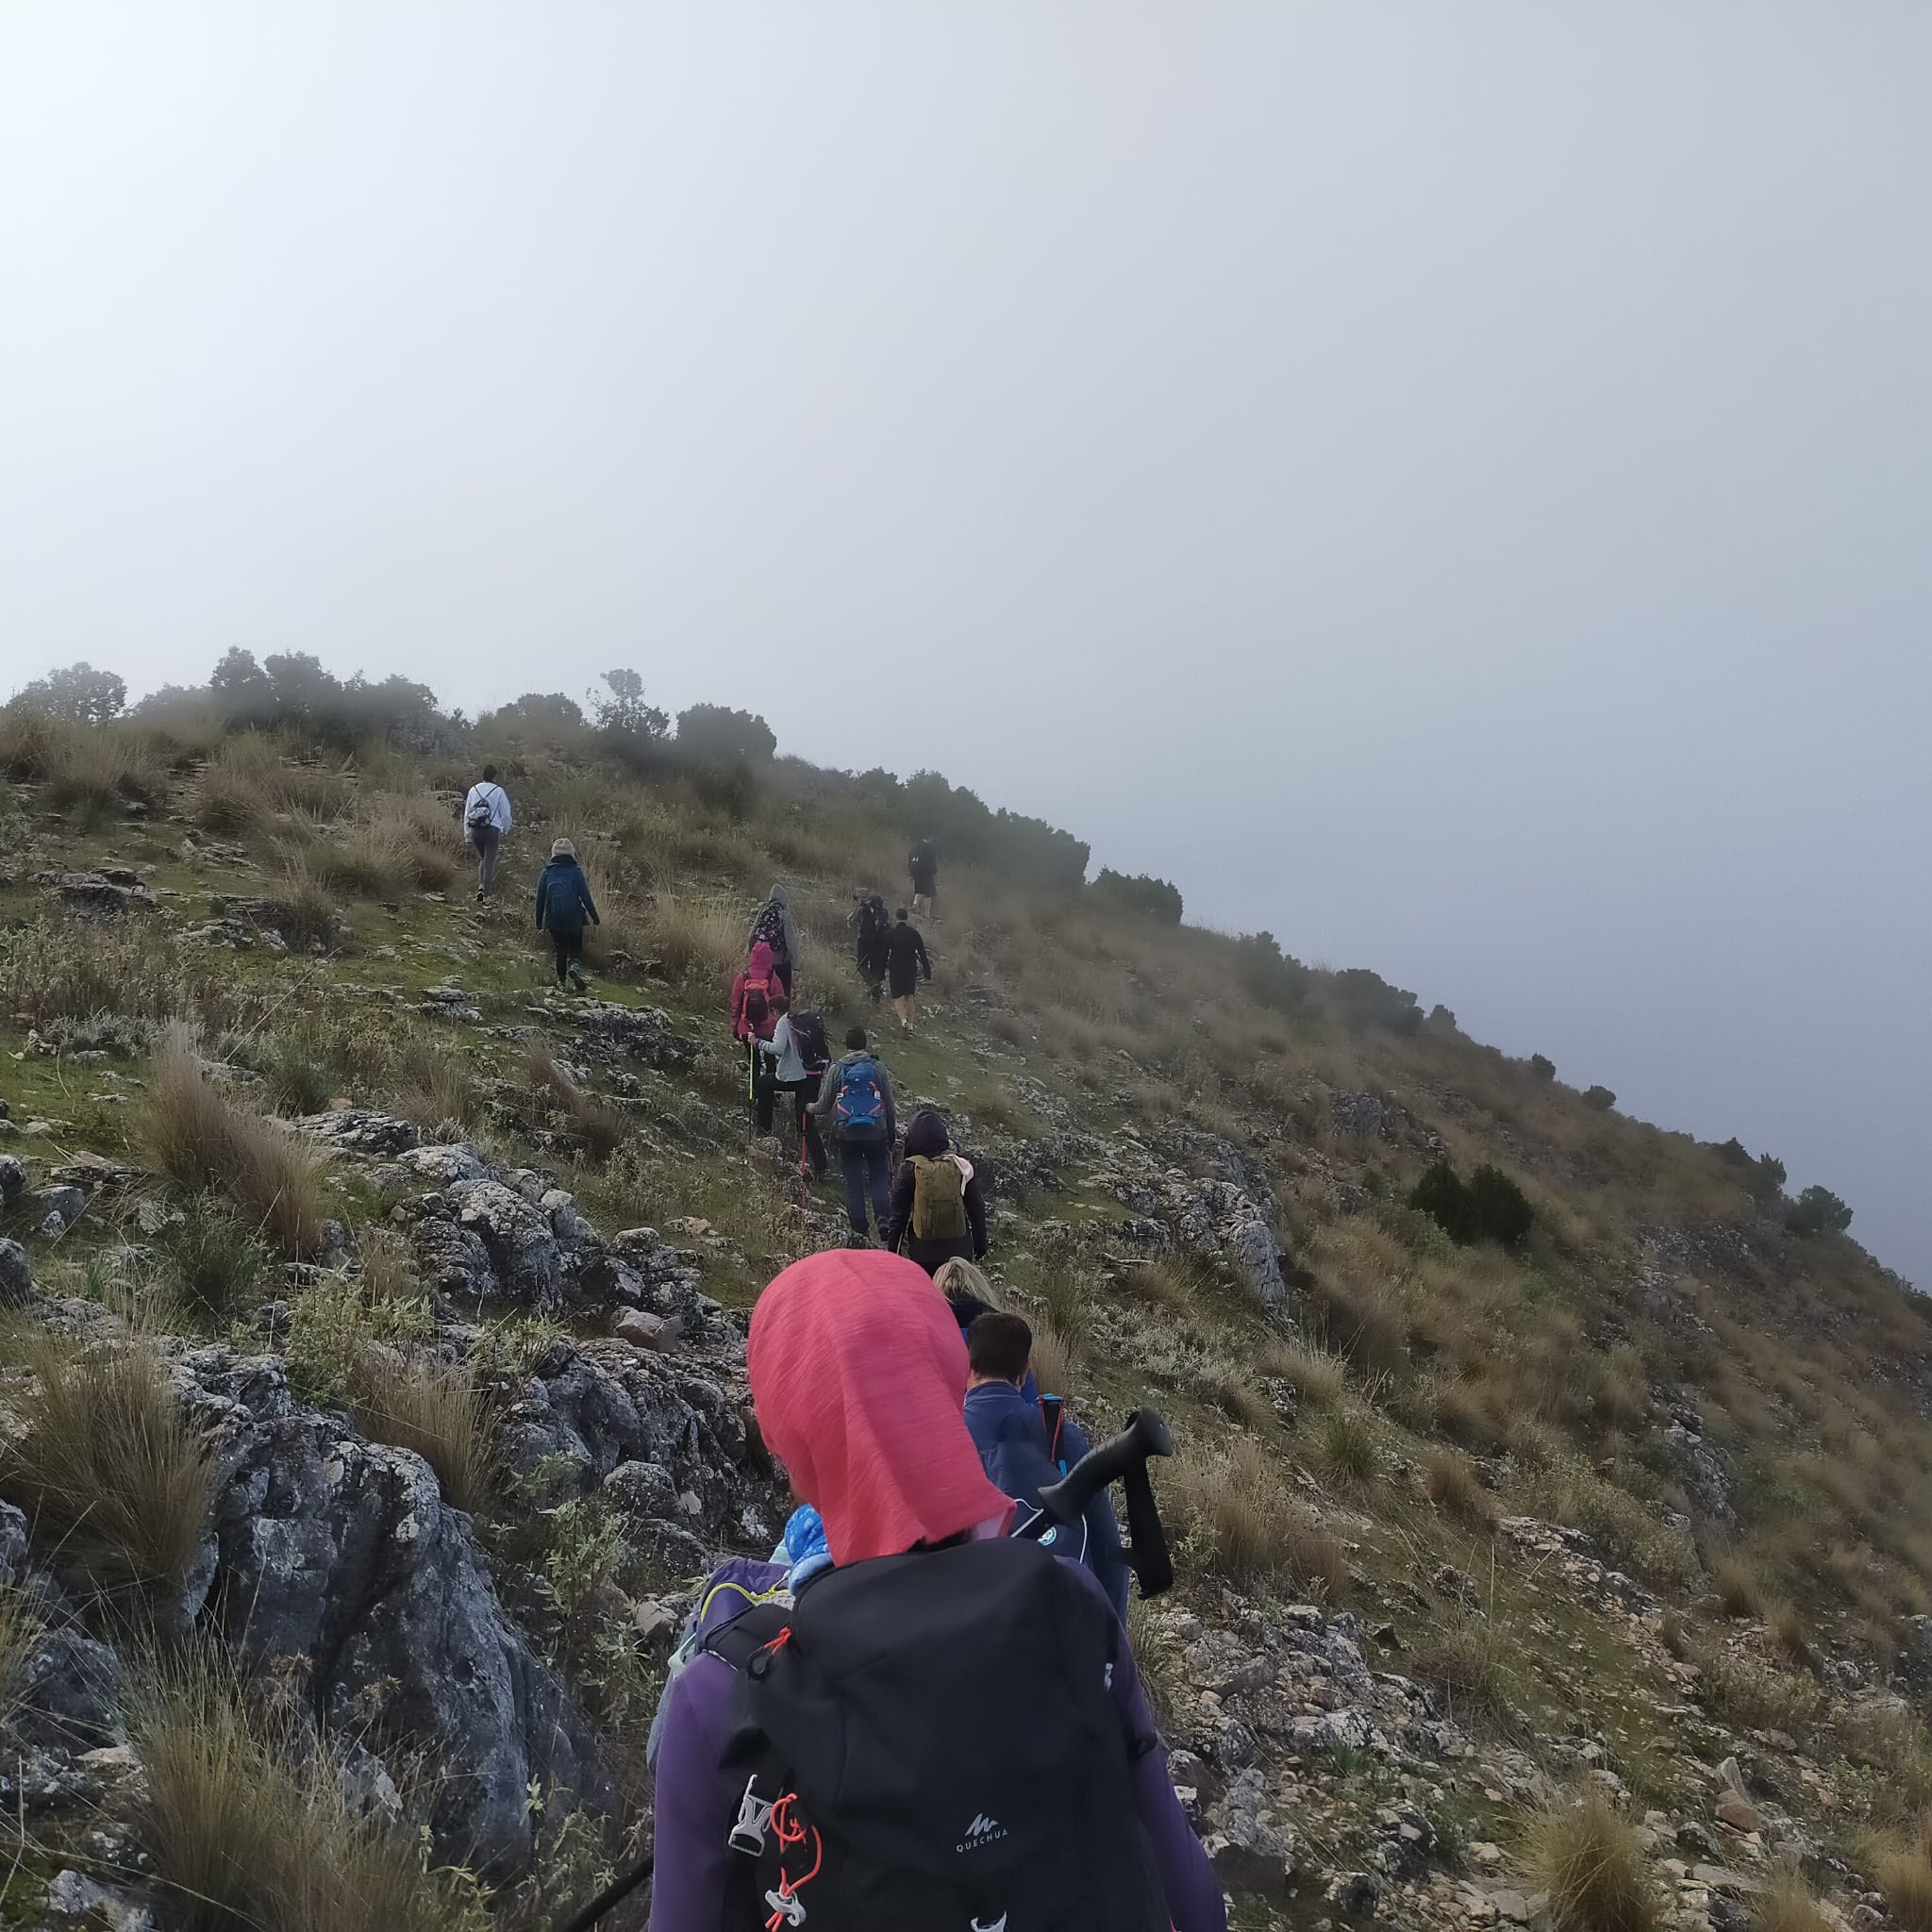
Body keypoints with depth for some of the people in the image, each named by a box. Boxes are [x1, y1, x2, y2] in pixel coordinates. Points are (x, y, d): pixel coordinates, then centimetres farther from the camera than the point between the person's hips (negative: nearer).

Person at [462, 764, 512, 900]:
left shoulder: (474, 790, 8)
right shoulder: (498, 791, -4)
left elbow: (466, 814, 11)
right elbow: (506, 814, -1)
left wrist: (467, 834, 17)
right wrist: (505, 830, 16)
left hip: (475, 830, 4)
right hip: (492, 829, -4)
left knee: (482, 858, 22)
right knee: (489, 862, 3)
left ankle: (480, 886, 5)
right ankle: (486, 894, 2)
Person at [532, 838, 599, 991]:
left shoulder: (546, 873, 2)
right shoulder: (576, 872, -5)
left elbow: (540, 899, 4)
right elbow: (586, 897, -5)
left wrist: (539, 921, 13)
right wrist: (595, 918, 2)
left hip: (554, 920, 2)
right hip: (574, 919, -2)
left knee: (561, 950, 15)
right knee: (576, 948, 11)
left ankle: (562, 982, 10)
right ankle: (575, 966, -19)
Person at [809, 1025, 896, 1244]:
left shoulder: (837, 1069, 2)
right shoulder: (877, 1068, 2)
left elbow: (825, 1104, 7)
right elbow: (889, 1105, 6)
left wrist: (811, 1108, 29)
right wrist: (891, 1132, 17)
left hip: (847, 1133, 0)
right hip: (876, 1132, 0)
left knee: (853, 1183, 8)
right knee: (879, 1178, 10)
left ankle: (859, 1230, 5)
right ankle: (883, 1217, -11)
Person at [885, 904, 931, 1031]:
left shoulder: (890, 934, -7)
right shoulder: (914, 933, -4)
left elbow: (884, 954, -1)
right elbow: (922, 953, -2)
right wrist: (927, 970, 4)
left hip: (895, 969, -2)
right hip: (911, 969, 2)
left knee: (898, 998, 0)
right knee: (910, 997, 16)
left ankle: (903, 1020, -25)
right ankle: (910, 1025, 17)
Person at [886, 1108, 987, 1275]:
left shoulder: (909, 1169, -11)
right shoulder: (961, 1164, -5)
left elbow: (898, 1214, -5)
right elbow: (977, 1208, 2)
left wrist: (892, 1250, 7)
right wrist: (980, 1243, 15)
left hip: (922, 1251, -2)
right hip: (958, 1248, 2)